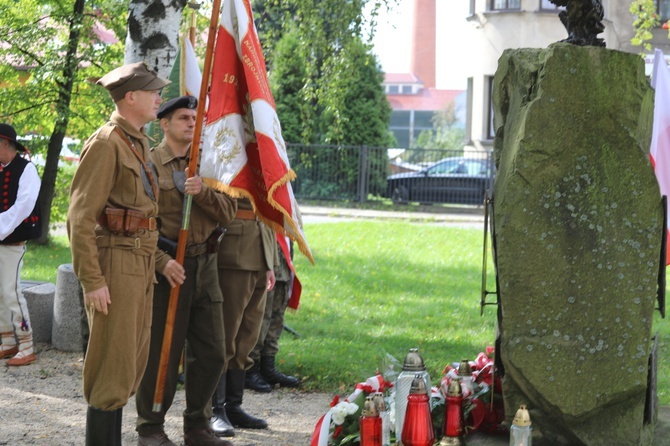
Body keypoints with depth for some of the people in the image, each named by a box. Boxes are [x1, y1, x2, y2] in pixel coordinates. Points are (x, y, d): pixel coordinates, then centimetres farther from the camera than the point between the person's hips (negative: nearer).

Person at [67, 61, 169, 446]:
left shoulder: (140, 143, 16)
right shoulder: (106, 143, -12)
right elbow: (80, 217, -17)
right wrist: (93, 281, -20)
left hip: (142, 267, 9)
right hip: (116, 266, -9)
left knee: (133, 364, 13)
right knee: (113, 367, -6)